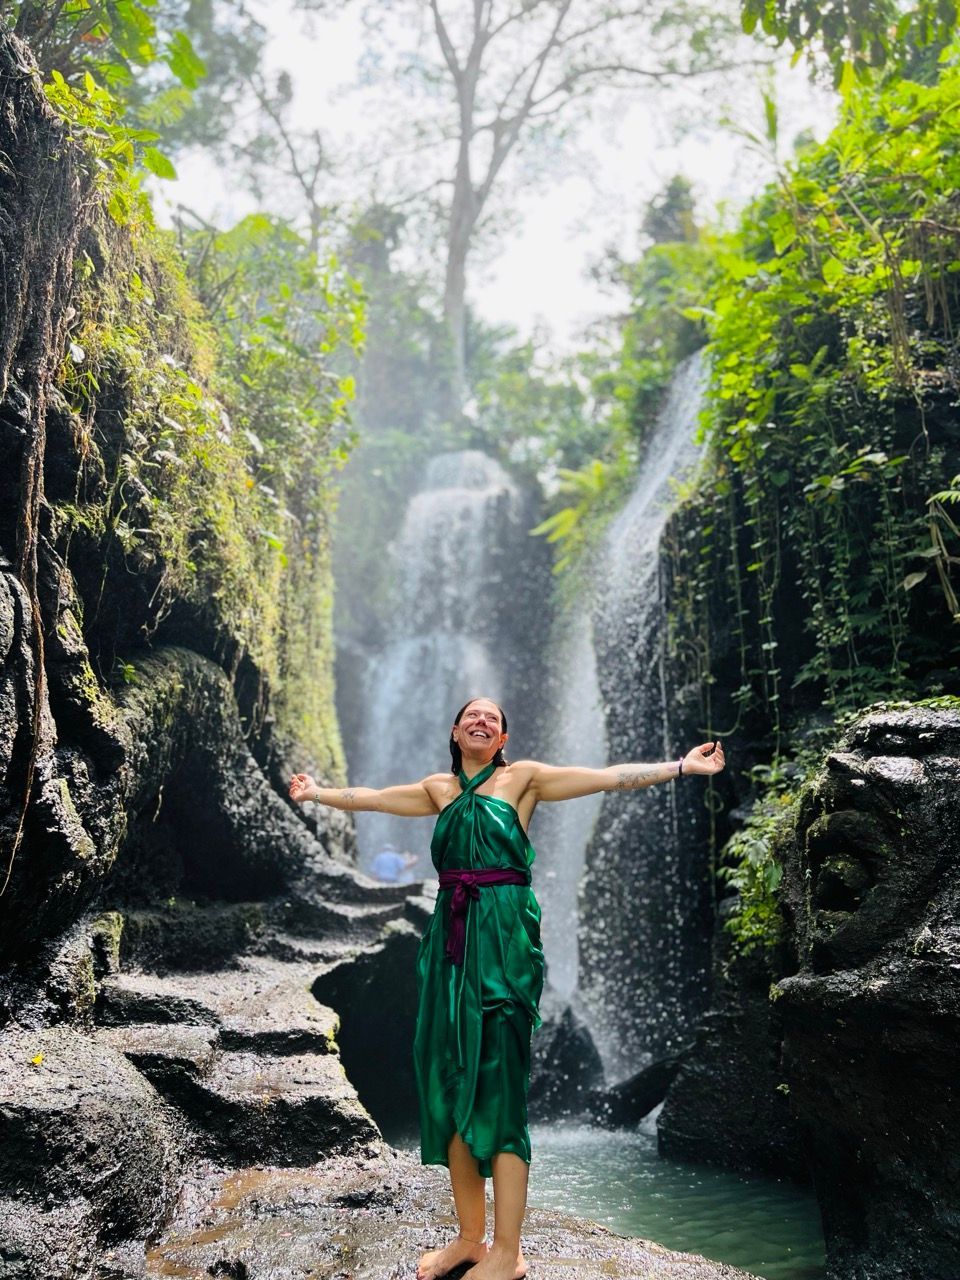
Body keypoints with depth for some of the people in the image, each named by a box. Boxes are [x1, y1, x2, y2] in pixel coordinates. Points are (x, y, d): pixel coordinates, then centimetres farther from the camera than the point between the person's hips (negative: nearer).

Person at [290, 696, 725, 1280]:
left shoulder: (523, 777, 3)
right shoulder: (439, 788, 14)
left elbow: (610, 777, 0)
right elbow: (371, 797, 27)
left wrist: (679, 767, -5)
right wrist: (319, 793, 37)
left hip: (503, 936, -5)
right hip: (451, 936, 5)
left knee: (499, 1084, -4)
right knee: (451, 1084, 7)